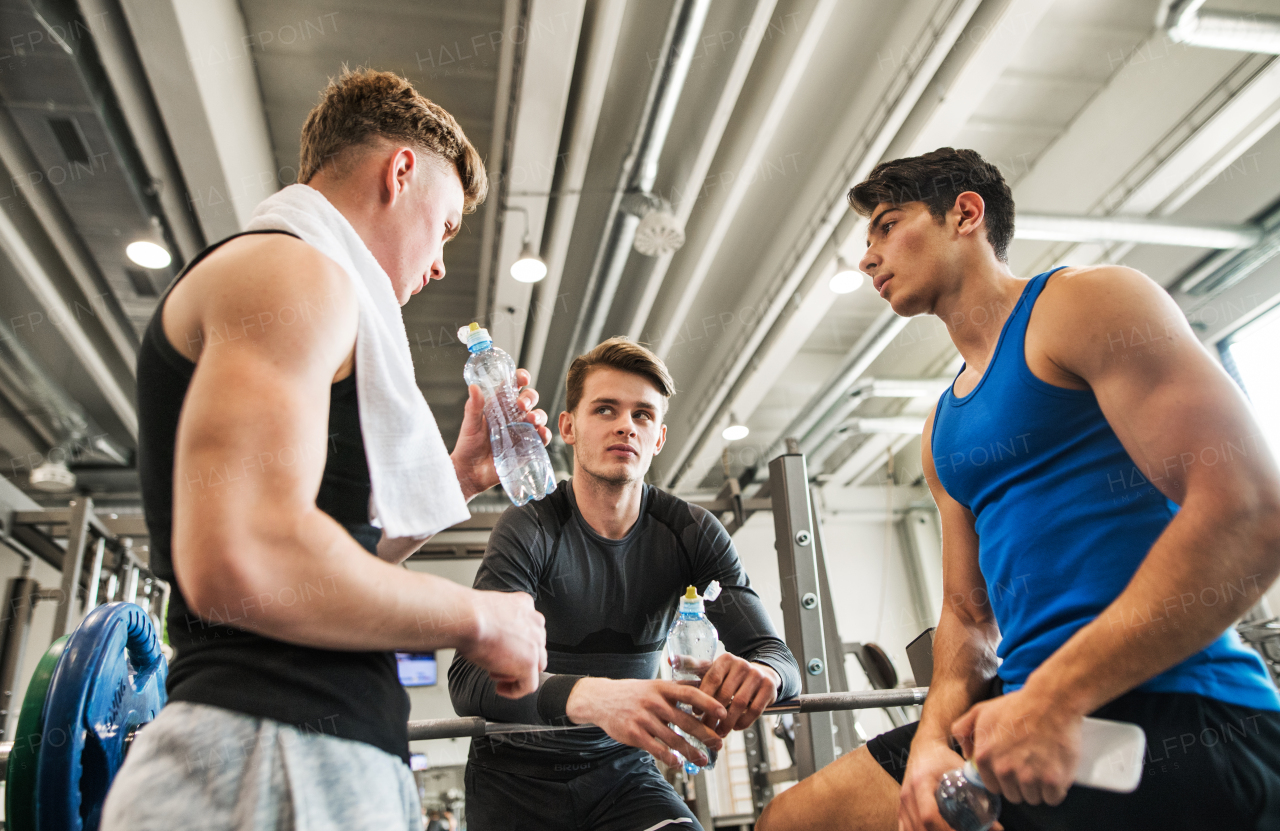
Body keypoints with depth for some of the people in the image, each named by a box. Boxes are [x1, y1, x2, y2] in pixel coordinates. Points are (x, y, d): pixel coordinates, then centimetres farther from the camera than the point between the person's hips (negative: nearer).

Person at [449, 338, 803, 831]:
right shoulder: (530, 531, -17)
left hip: (623, 770, 1)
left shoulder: (692, 534, -7)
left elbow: (776, 654, -11)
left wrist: (759, 674, -37)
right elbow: (470, 679, -29)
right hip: (518, 775, 0)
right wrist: (592, 697, -49)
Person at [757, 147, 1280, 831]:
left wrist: (1055, 698, -22)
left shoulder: (1085, 304, -5)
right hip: (1026, 705, 7)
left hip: (1175, 714, -7)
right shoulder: (942, 433, 19)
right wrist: (933, 738, -5)